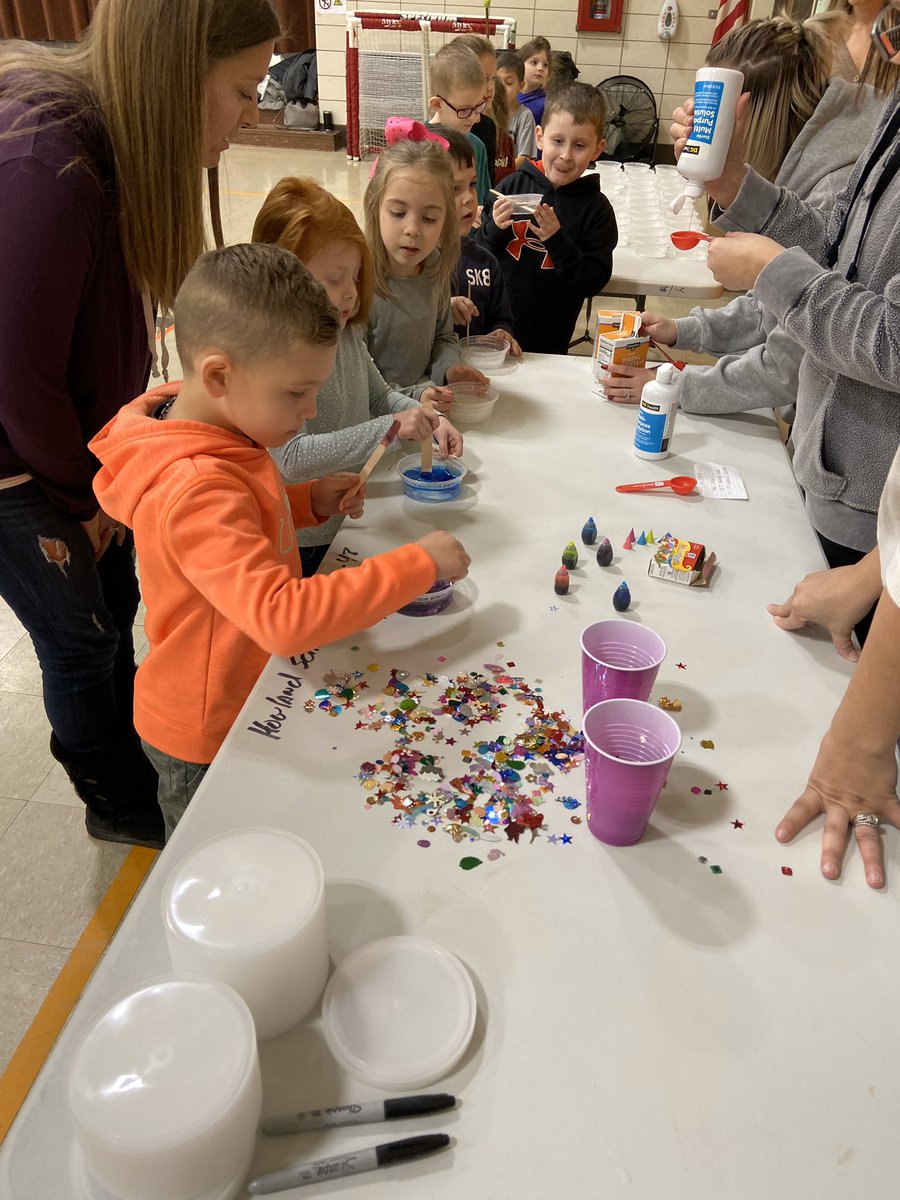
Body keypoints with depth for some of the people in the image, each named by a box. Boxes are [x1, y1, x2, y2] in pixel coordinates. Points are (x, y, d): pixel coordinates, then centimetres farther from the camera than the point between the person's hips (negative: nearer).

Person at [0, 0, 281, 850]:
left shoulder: (122, 137, -3)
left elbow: (113, 316, 0)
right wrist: (79, 497, -9)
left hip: (73, 442, 8)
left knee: (116, 603, 19)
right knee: (82, 637, 7)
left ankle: (132, 758, 44)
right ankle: (121, 806, 33)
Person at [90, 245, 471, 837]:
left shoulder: (218, 431, -4)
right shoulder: (196, 489, -36)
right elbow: (282, 617, -44)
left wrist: (310, 501, -3)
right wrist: (417, 565, -38)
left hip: (250, 699, 8)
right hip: (209, 740, -8)